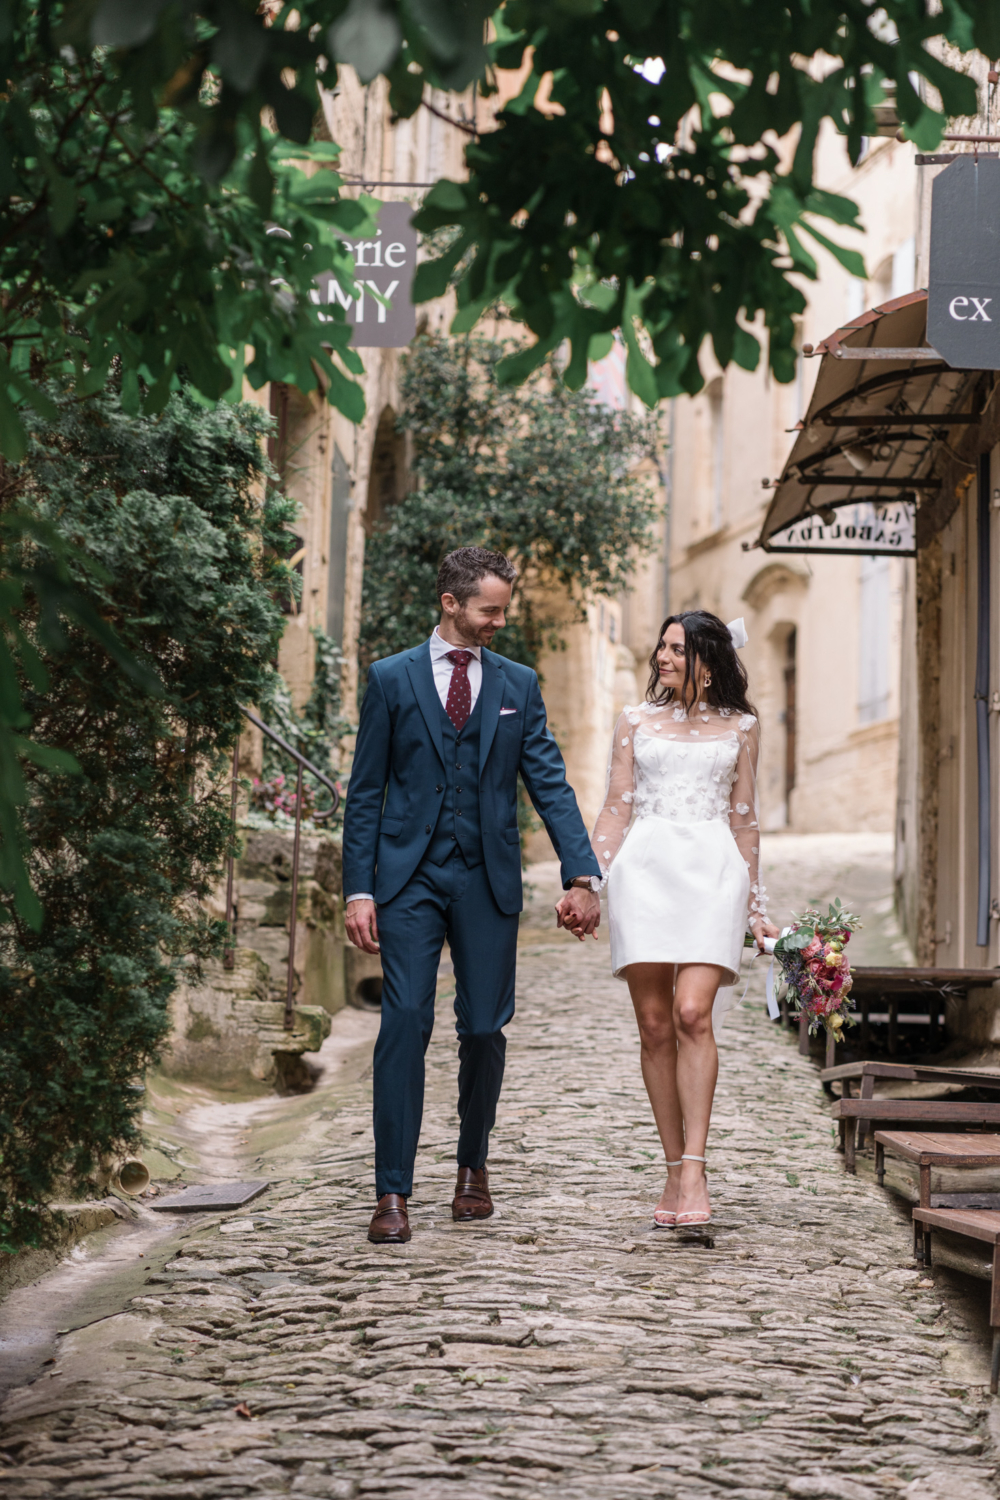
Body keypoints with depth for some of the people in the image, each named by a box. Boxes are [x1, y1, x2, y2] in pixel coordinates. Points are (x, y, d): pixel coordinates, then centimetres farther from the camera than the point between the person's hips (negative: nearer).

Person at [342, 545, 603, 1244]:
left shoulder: (519, 684, 9)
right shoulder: (391, 678, 4)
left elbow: (551, 785, 4)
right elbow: (365, 793, 4)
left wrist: (583, 875, -8)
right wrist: (359, 889, -4)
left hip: (489, 878, 2)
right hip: (411, 876, -2)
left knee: (484, 1029, 4)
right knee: (405, 1022, -10)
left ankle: (474, 1165, 27)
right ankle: (393, 1193, -8)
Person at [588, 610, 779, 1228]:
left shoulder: (740, 726, 13)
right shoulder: (636, 721, 15)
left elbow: (745, 819, 15)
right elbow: (616, 808, 12)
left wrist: (756, 907, 13)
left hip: (712, 869, -1)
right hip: (644, 869, 2)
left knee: (693, 1014, -18)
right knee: (655, 1024, -2)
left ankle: (695, 1169, -19)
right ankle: (676, 1170, 5)